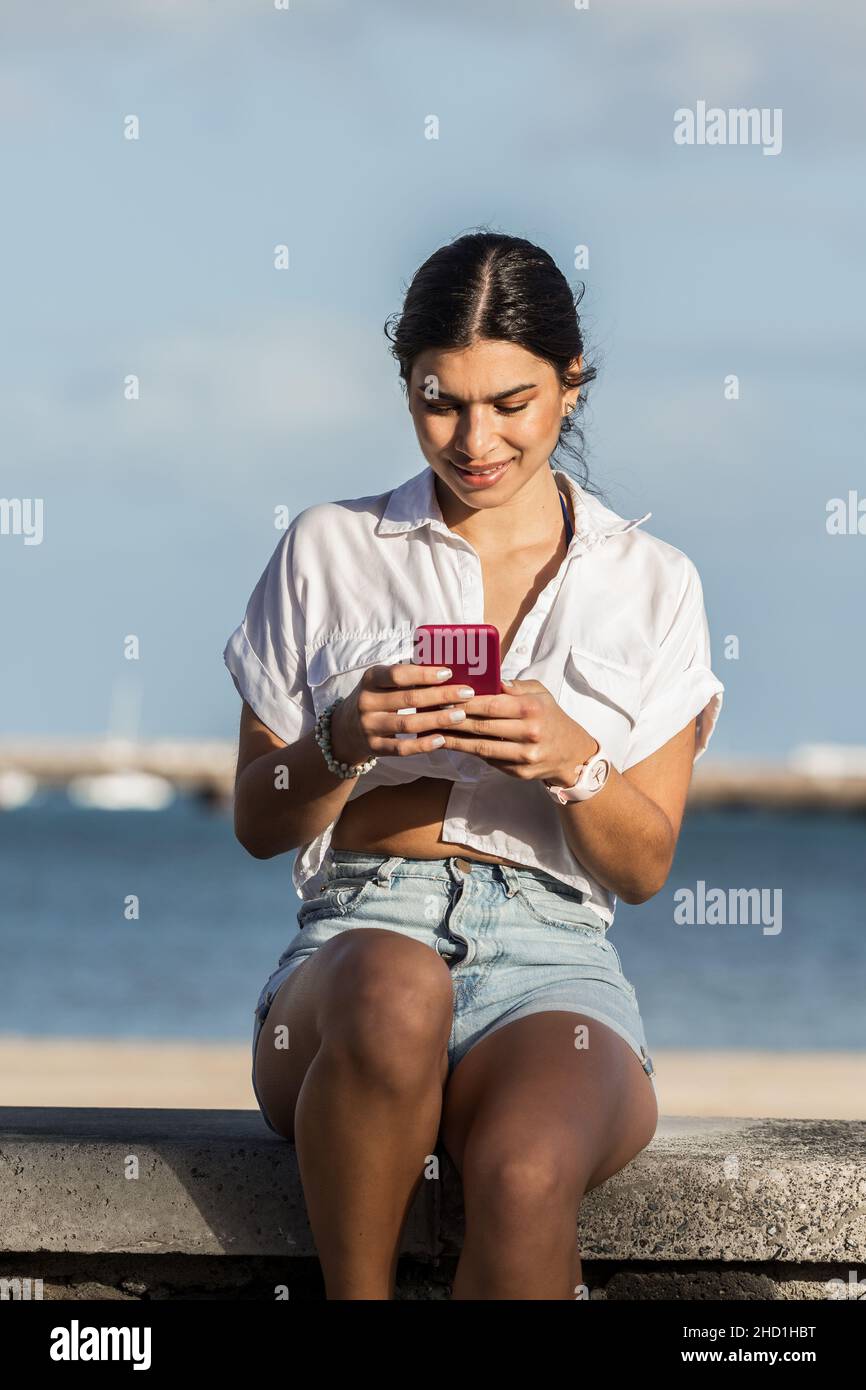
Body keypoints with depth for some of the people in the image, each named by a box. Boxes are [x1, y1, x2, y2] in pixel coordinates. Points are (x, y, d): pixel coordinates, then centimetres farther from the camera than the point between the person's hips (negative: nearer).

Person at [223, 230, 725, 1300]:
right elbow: (257, 825, 14)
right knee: (396, 994, -41)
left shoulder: (650, 583, 14)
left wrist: (573, 761, -10)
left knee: (522, 1178, -37)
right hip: (358, 933, 0)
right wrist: (343, 745, -8)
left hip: (551, 947, 0)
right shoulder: (329, 551, 14)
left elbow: (646, 868, 11)